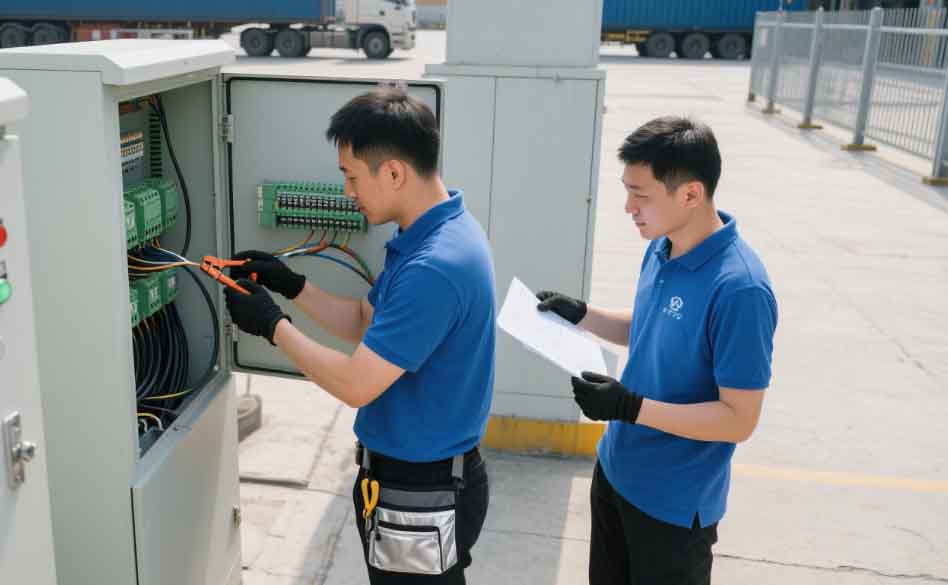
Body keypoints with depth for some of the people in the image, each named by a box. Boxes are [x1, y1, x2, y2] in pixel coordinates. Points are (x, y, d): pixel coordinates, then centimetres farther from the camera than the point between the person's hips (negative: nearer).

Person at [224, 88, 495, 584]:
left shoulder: (434, 266, -31)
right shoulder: (432, 235, 3)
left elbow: (355, 385, -26)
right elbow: (366, 324, 12)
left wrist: (272, 325, -14)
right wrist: (289, 284, 4)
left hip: (419, 497, -9)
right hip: (421, 472, 10)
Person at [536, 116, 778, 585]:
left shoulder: (739, 289, -28)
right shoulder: (660, 251, -3)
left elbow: (739, 419, -24)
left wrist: (631, 407, -30)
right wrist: (581, 314, 0)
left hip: (674, 503, -7)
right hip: (615, 471, 7)